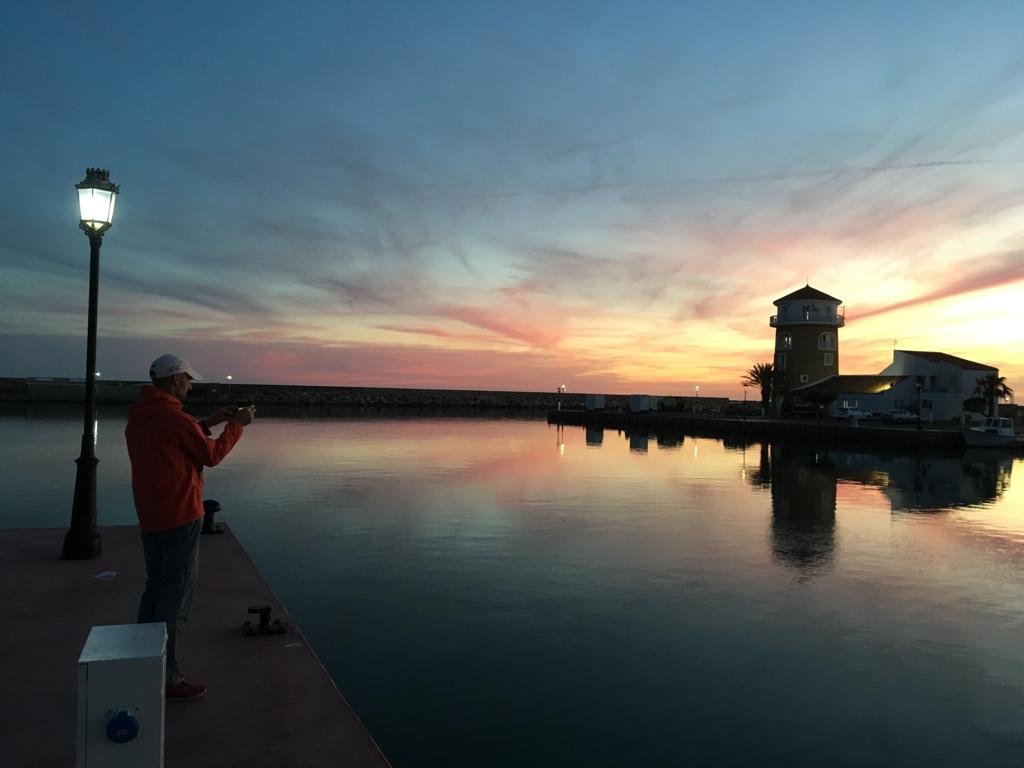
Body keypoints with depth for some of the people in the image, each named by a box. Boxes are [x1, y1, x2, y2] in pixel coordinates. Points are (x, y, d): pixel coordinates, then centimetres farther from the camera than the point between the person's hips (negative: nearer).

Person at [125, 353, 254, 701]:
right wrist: (237, 424, 3)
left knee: (156, 587, 19)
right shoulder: (175, 418, -19)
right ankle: (166, 678, 3)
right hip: (181, 517, -9)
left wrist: (209, 421, 16)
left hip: (149, 517, 9)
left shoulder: (137, 418, 8)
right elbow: (212, 455, -8)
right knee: (177, 594, -2)